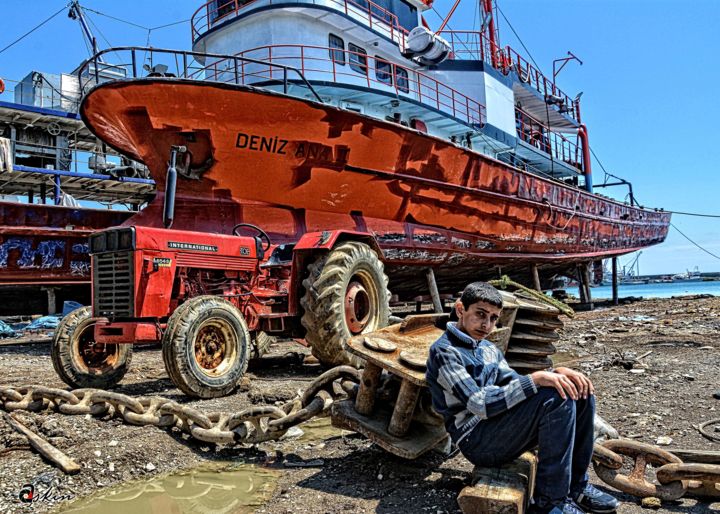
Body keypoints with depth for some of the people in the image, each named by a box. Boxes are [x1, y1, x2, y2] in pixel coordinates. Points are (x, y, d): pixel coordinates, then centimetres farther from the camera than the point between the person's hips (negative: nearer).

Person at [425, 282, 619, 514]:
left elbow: (516, 385, 12)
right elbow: (479, 404, -23)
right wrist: (536, 379, -27)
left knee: (579, 392, 0)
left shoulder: (489, 349, 14)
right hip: (477, 441, -9)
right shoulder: (444, 351, -15)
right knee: (558, 398, -25)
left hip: (500, 430, 9)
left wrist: (557, 373, -6)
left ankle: (575, 486, 5)